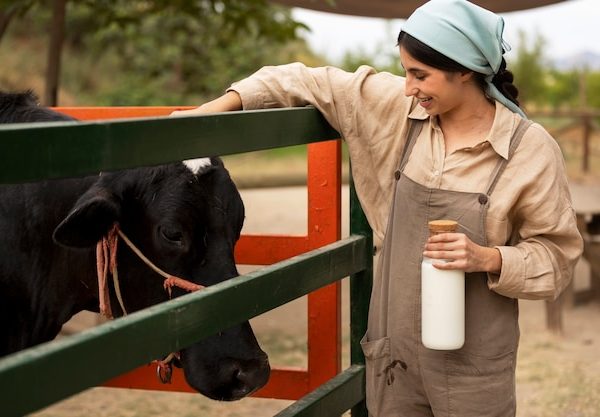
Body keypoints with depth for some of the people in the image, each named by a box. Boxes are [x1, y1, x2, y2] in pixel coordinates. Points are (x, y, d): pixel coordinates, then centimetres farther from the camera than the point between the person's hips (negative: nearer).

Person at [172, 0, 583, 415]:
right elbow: (312, 84, 6)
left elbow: (558, 256, -6)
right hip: (393, 350, 4)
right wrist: (214, 109, 0)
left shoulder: (531, 149, -12)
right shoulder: (398, 108, -2)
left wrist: (488, 257, -23)